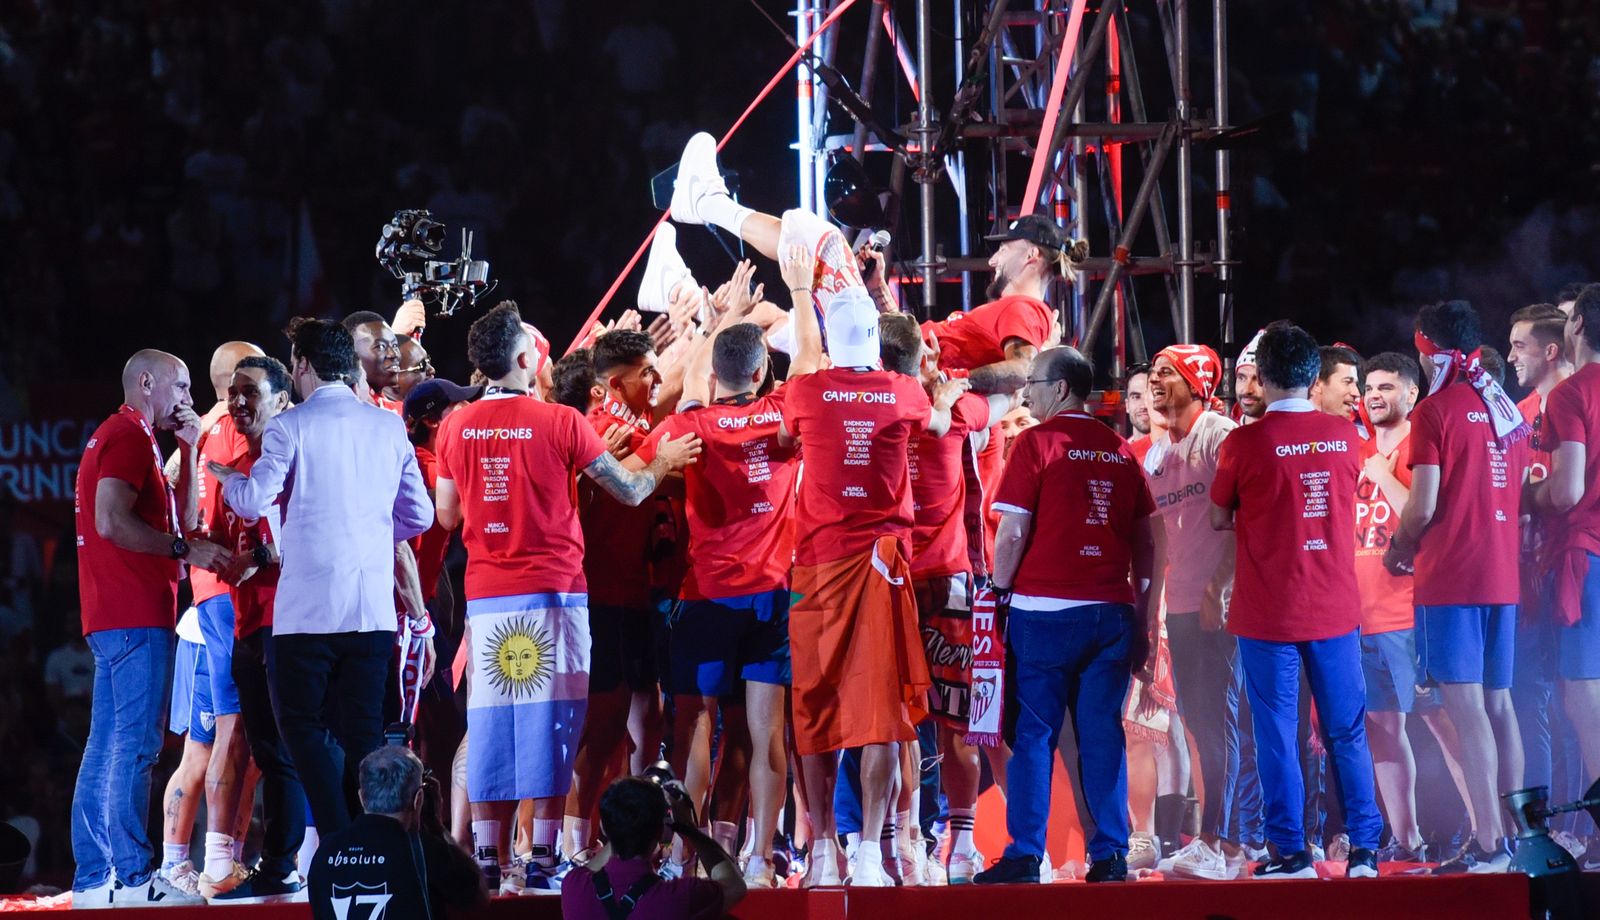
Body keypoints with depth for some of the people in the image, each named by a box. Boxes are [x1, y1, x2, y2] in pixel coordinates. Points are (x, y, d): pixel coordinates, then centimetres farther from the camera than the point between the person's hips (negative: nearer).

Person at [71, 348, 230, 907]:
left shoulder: (121, 438, 24)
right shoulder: (129, 437, -8)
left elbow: (183, 519, 21)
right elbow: (112, 521, -21)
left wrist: (188, 449, 15)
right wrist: (185, 550, -15)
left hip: (115, 619, 11)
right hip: (135, 616, -11)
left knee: (107, 748, 8)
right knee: (135, 745, -12)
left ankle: (93, 879, 7)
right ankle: (133, 877, -15)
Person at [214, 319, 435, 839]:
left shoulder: (291, 427, -5)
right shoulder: (389, 427, 10)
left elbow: (254, 503, -10)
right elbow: (419, 517, 13)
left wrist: (227, 477, 11)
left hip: (308, 608, -4)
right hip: (374, 606, 4)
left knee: (303, 723, 3)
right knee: (363, 732, 9)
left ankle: (338, 840, -11)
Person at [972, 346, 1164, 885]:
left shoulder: (1036, 443, -4)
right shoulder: (1120, 451, 10)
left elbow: (1012, 533, -9)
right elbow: (1150, 542, 11)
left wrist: (1000, 593, 4)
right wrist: (1143, 623, 16)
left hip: (1045, 611, -4)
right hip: (1110, 612, 4)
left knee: (1034, 734, 0)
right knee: (1102, 735, 6)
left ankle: (1025, 856, -2)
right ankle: (1110, 855, 4)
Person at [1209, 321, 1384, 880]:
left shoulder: (1244, 443, -10)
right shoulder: (1344, 437, 1)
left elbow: (1220, 520, 1)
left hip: (1268, 614, -3)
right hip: (1336, 609, 3)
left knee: (1277, 734, 3)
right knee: (1347, 732, 9)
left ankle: (1291, 852, 3)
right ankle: (1365, 848, 7)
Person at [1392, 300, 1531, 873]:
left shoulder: (1436, 411, -9)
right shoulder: (1507, 412, 12)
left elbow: (1423, 507, -13)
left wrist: (1399, 548, 7)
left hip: (1450, 576, -7)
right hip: (1502, 574, 7)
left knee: (1465, 704, -9)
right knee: (1497, 702, 11)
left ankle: (1488, 844, -14)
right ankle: (1511, 833, 12)